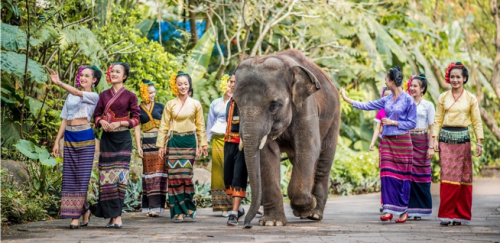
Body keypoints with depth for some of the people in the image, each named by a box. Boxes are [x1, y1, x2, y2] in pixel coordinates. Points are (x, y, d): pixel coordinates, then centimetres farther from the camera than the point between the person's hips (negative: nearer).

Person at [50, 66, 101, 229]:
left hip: (85, 138, -5)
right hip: (69, 138, 5)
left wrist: (59, 83, -32)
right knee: (69, 177, 2)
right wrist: (57, 142, 10)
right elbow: (64, 120, 16)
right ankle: (85, 211, 15)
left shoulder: (94, 97, 2)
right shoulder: (70, 97, 16)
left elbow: (78, 93, -18)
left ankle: (76, 216, -4)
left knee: (82, 177, -6)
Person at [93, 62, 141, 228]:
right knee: (107, 176, -3)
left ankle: (115, 215, -8)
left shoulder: (130, 96, 3)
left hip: (122, 139, -3)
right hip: (107, 138, 3)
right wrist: (102, 122, -8)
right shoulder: (104, 95, 12)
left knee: (120, 175, -8)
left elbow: (135, 119, 1)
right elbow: (97, 115, 13)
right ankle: (115, 216, 0)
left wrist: (119, 123, -12)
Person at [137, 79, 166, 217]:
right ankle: (149, 205, 2)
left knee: (159, 172, -6)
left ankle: (156, 206, -8)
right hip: (147, 143, 0)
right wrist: (138, 146, -3)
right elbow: (136, 128, 4)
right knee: (148, 173, 1)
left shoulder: (160, 107, 7)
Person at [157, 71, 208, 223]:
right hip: (174, 142, 0)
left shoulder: (195, 105, 7)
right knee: (175, 175, -4)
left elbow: (201, 126, 9)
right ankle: (179, 211, 0)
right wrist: (161, 145, 1)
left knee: (186, 175, -6)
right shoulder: (170, 105, 5)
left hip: (189, 142, 0)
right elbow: (164, 126, 6)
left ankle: (189, 205, 14)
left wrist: (202, 145, 4)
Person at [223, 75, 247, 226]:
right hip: (229, 143, 8)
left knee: (239, 178, -9)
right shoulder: (230, 103, 16)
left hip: (242, 144, -8)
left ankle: (234, 213, -11)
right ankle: (238, 208, 29)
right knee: (228, 178, 12)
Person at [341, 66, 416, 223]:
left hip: (402, 142, -5)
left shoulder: (408, 100, -6)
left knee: (401, 175, 0)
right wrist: (347, 99, 17)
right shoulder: (387, 100, 10)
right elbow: (368, 106, 16)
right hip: (387, 141, 5)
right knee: (387, 175, -2)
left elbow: (412, 123, -6)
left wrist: (393, 122, -12)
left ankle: (403, 210, 10)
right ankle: (389, 210, 0)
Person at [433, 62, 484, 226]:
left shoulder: (470, 98, 5)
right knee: (447, 176, -5)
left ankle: (461, 214, 8)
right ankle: (447, 214, -2)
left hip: (462, 139, 0)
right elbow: (438, 120, 7)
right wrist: (435, 139, -2)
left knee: (463, 176, 0)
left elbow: (477, 122, 5)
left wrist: (479, 142, -1)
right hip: (446, 139, 0)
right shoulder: (443, 98, 7)